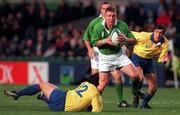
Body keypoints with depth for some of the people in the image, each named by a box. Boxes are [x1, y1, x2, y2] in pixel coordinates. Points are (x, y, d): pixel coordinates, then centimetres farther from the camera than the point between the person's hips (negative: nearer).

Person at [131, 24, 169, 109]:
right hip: (137, 57, -4)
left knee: (153, 88, 0)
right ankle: (135, 98, -5)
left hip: (149, 61, 4)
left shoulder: (165, 43, -14)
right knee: (139, 77, -31)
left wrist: (164, 60, -29)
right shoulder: (144, 37, -27)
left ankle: (144, 104, 26)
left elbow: (161, 59, -8)